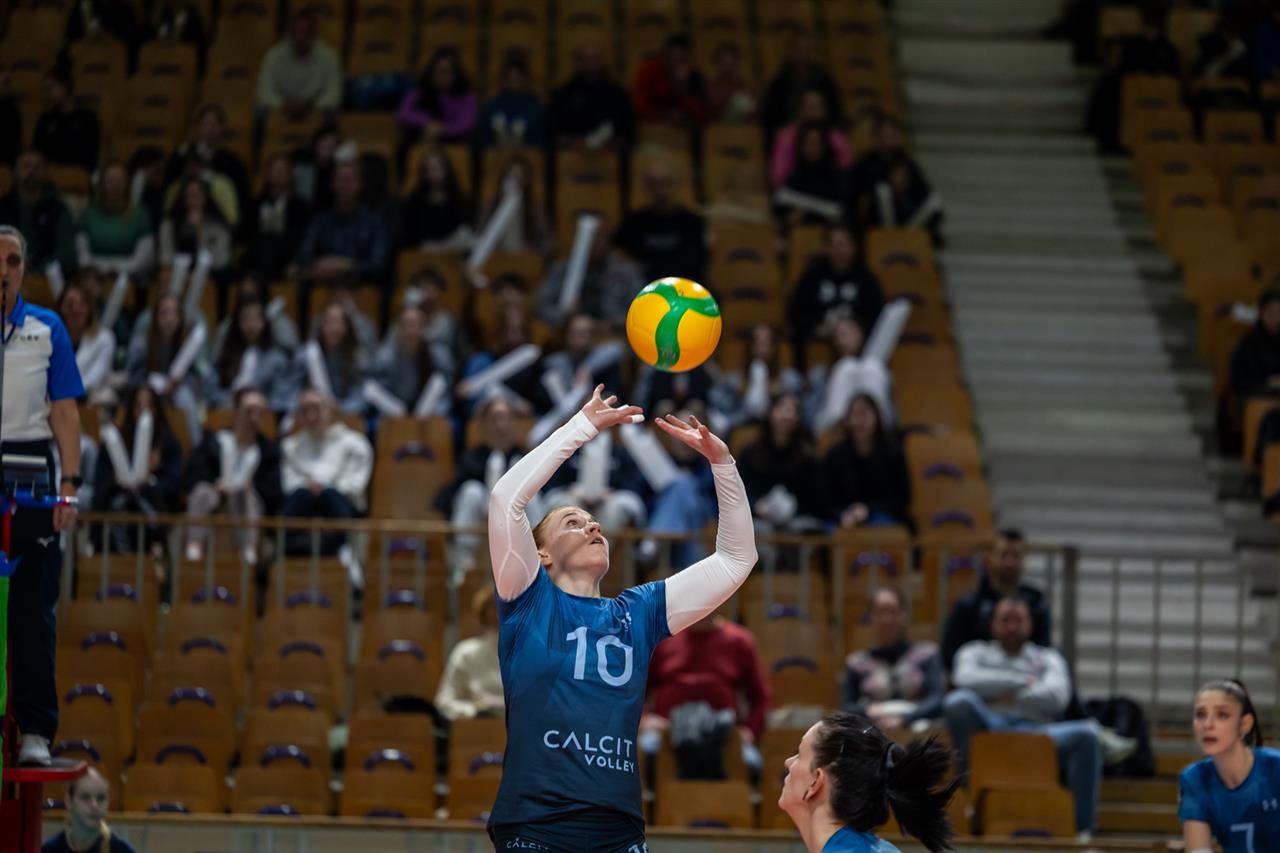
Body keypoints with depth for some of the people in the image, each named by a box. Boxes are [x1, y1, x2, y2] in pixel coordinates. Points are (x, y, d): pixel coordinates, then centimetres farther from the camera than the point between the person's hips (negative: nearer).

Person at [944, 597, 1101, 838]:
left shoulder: (1048, 658, 25)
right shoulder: (976, 652, 23)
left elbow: (1057, 696, 5)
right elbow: (965, 678, -2)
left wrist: (1011, 697, -2)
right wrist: (1023, 682, 1)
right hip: (989, 731, -1)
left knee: (1087, 733, -28)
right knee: (959, 700, -32)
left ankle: (1084, 825, -28)